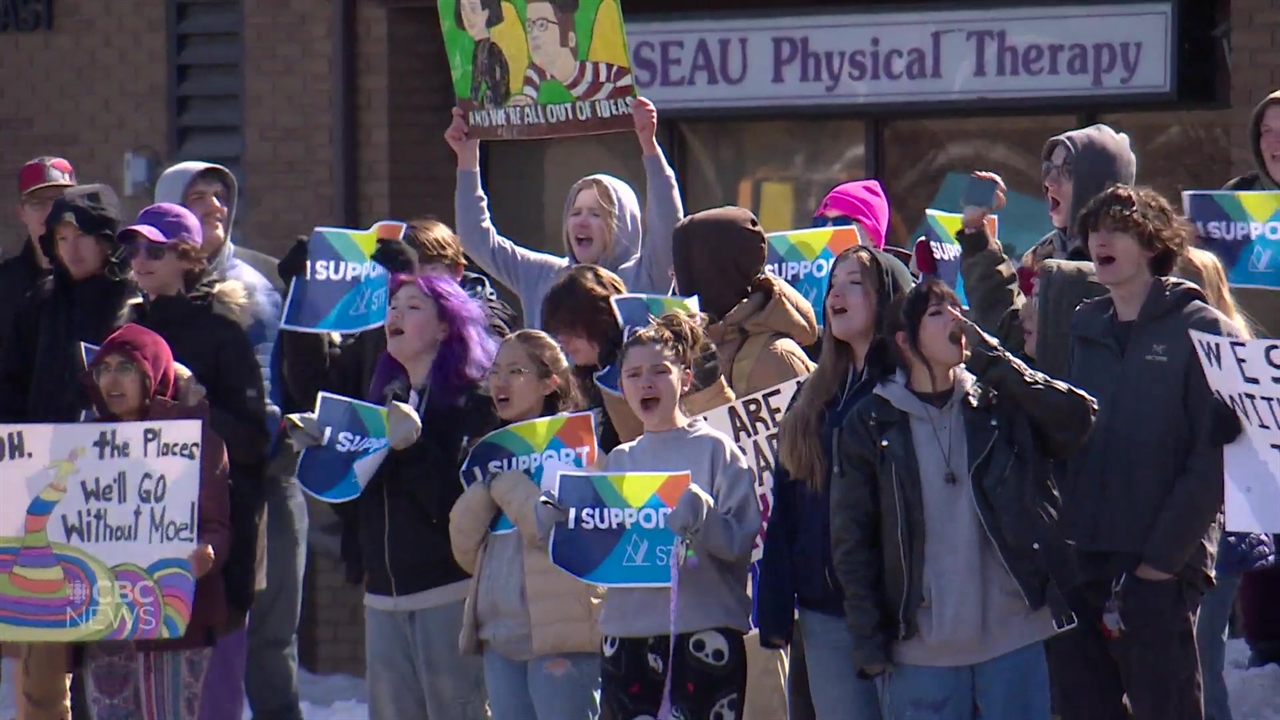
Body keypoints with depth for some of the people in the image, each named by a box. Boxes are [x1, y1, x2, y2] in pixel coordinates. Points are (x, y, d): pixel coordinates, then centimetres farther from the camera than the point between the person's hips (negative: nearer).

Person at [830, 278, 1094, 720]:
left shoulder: (1004, 405, 7)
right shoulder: (872, 425, 4)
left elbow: (1079, 418, -11)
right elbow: (851, 542, 2)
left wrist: (993, 359, -9)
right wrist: (870, 645, -5)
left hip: (1016, 640, 1)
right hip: (920, 650, -1)